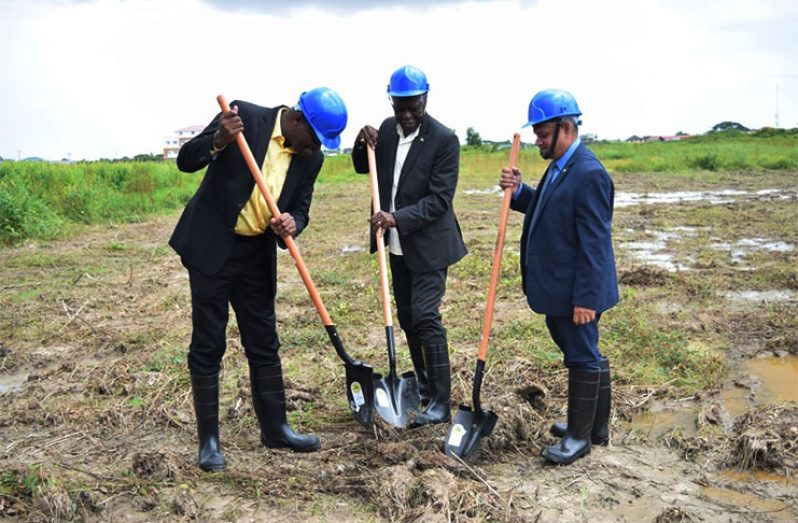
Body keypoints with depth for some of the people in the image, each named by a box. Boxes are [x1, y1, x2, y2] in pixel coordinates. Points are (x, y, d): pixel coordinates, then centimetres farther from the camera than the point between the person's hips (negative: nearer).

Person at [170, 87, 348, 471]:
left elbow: (300, 210, 7)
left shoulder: (311, 158, 0)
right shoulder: (245, 117, -13)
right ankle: (209, 440, 13)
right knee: (207, 346, 1)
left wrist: (290, 225, -17)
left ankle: (274, 428, 24)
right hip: (211, 247, -4)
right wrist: (218, 141, -32)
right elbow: (185, 160, -12)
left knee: (264, 344, 10)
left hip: (257, 255, 5)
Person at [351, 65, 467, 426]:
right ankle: (425, 384, 31)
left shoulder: (444, 140, -16)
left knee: (425, 316, -12)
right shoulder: (388, 128, 3)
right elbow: (363, 168, 15)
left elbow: (439, 199, -20)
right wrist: (363, 144, -5)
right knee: (406, 316, 14)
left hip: (428, 244, -7)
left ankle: (441, 402, -2)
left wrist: (398, 218, -31)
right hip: (398, 244, 7)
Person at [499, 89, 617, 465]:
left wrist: (585, 298, -22)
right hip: (557, 286, 10)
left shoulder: (588, 174, -21)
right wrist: (518, 191, 0)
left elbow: (594, 244, -22)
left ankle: (580, 436, 21)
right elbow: (545, 210, 18)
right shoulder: (560, 166, 10)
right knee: (582, 354, 19)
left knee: (582, 358, 5)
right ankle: (595, 425, 35)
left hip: (575, 291, -10)